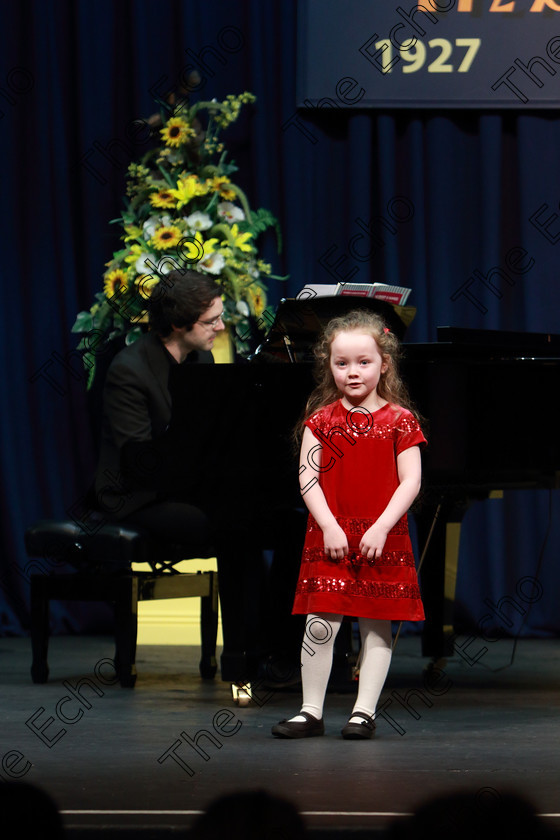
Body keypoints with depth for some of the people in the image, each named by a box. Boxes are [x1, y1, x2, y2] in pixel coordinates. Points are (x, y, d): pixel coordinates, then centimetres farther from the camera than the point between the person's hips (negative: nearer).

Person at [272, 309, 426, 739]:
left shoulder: (400, 420, 1)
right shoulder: (321, 420, 5)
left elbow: (410, 482, -4)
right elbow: (308, 478, 0)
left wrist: (381, 529, -14)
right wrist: (330, 526, -12)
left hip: (383, 540, -1)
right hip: (330, 538, 1)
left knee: (377, 626, 2)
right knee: (320, 624, -4)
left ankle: (364, 711, 9)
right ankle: (311, 711, 3)